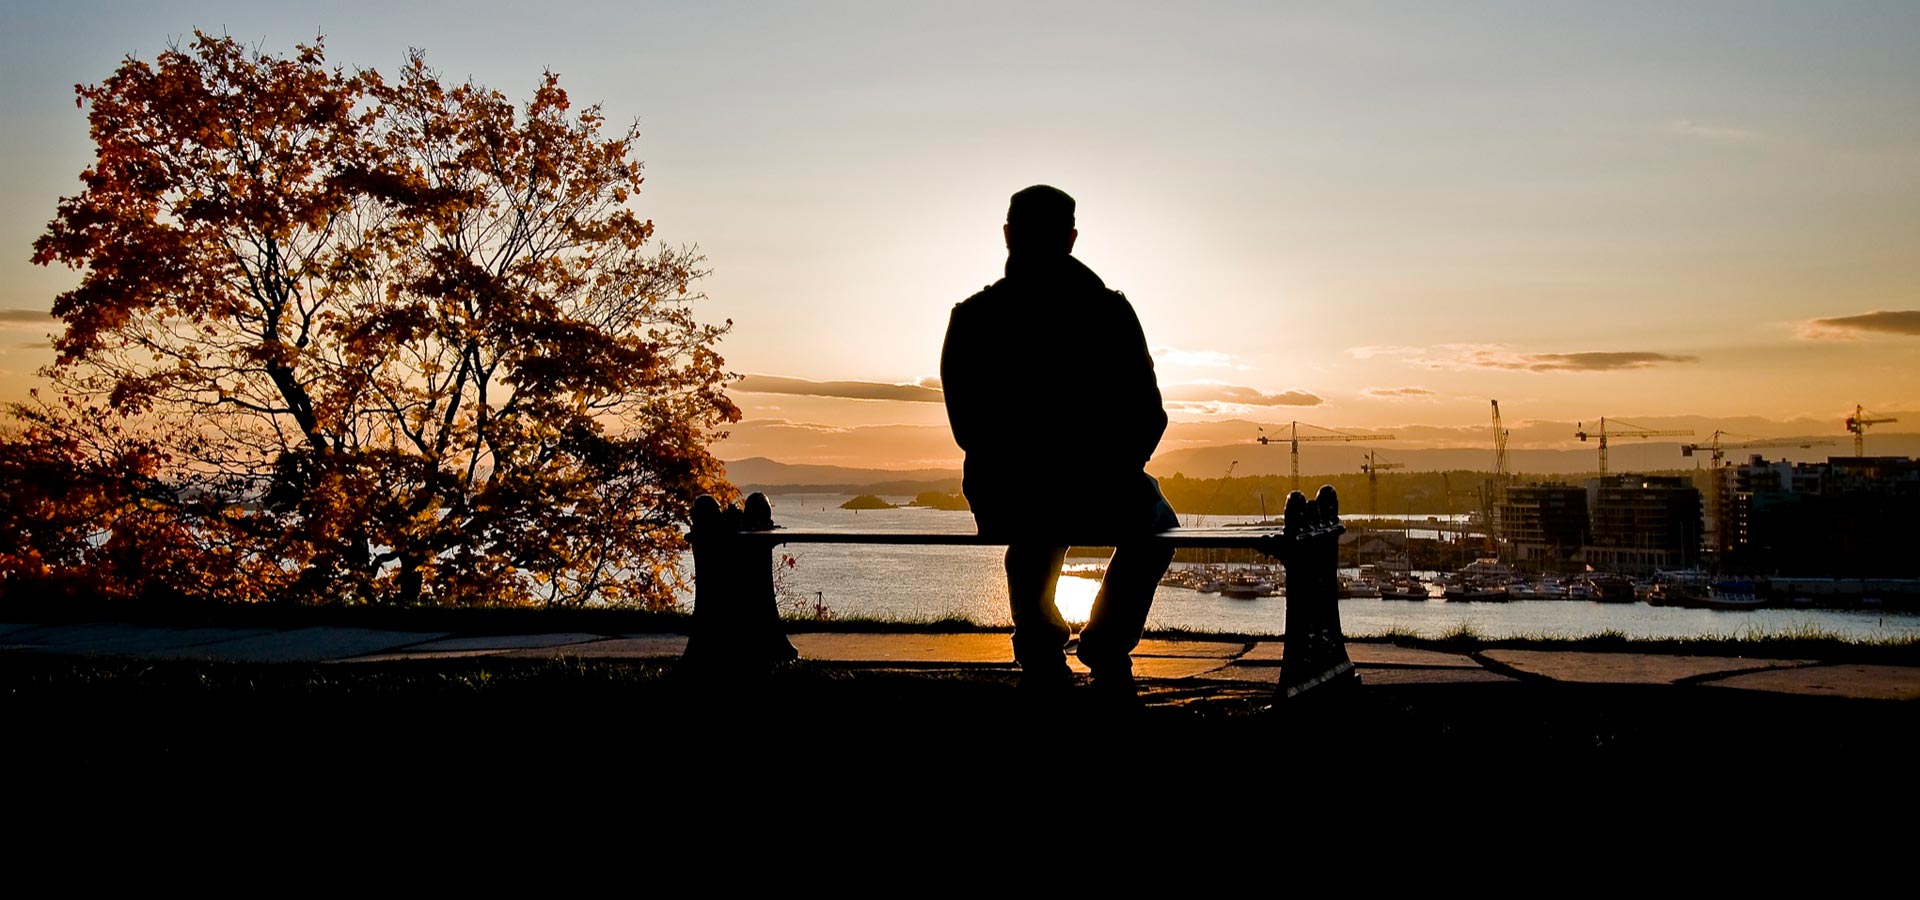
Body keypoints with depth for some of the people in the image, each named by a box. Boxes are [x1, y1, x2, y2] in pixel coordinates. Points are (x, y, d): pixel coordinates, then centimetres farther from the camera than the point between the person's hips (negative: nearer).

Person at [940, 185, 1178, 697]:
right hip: (1097, 500, -2)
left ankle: (1042, 655, 29)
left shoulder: (971, 318, 0)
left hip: (1001, 505, 2)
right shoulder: (1110, 311, -3)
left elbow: (966, 426, 7)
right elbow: (1148, 418, -2)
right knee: (1154, 525, 33)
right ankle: (1107, 647, 19)